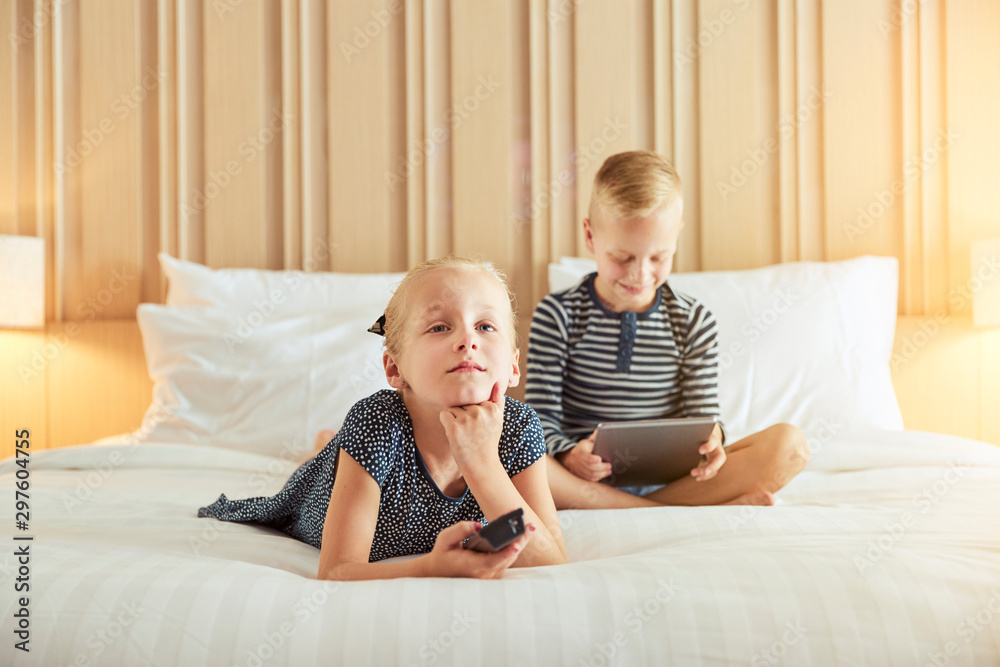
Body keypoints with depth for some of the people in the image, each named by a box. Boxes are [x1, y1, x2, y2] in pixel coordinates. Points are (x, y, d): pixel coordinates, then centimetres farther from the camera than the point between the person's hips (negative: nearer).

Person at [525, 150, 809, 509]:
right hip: (587, 477, -2)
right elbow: (541, 418, -4)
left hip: (670, 476, 2)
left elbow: (702, 414, 5)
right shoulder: (557, 316, -1)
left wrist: (709, 440, -20)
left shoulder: (694, 322, 6)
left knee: (789, 443, -18)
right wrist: (568, 455, -26)